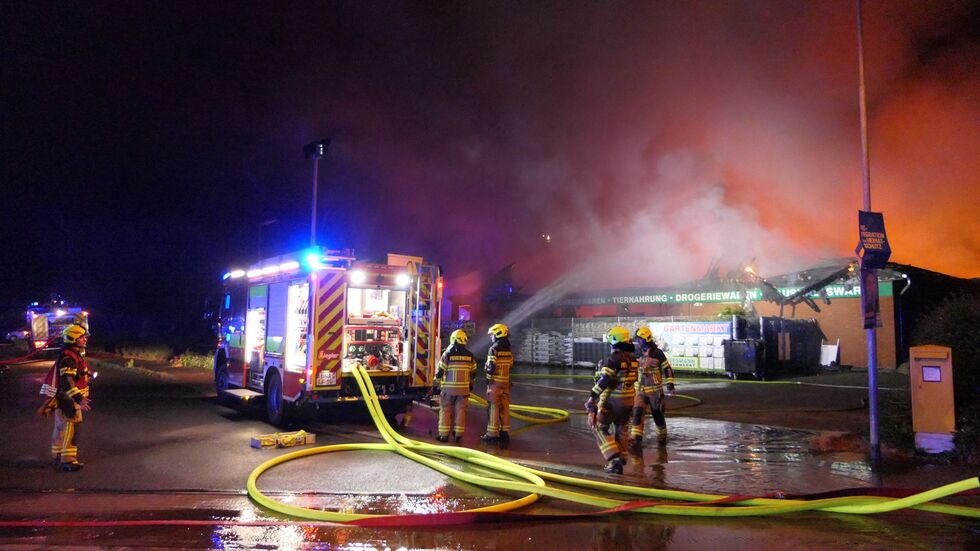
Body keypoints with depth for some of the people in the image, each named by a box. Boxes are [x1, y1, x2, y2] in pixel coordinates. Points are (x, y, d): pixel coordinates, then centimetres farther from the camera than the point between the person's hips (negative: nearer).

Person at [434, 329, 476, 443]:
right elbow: (473, 372, 11)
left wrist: (437, 382, 6)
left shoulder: (447, 354, -8)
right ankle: (458, 435, 11)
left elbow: (440, 371, -7)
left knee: (446, 410, 5)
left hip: (449, 387, -3)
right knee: (460, 410, 8)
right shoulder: (470, 355, 3)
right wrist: (471, 384, 24)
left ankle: (444, 435, 6)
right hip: (464, 388, 3)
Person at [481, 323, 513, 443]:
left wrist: (488, 376, -5)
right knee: (504, 407, 11)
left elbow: (491, 367, -18)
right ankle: (505, 432, 16)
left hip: (495, 381, -7)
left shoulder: (493, 349, -13)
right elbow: (510, 365, 12)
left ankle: (492, 434, -1)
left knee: (493, 407, -2)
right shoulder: (508, 350, 10)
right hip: (506, 381, 7)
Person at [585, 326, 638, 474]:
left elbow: (604, 380, -25)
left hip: (612, 400, -7)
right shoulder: (632, 359, 6)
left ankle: (614, 459, -7)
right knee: (621, 431, 19)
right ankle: (619, 464, 24)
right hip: (628, 400, 7)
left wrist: (592, 396, -21)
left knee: (600, 428, 6)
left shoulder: (613, 359, -18)